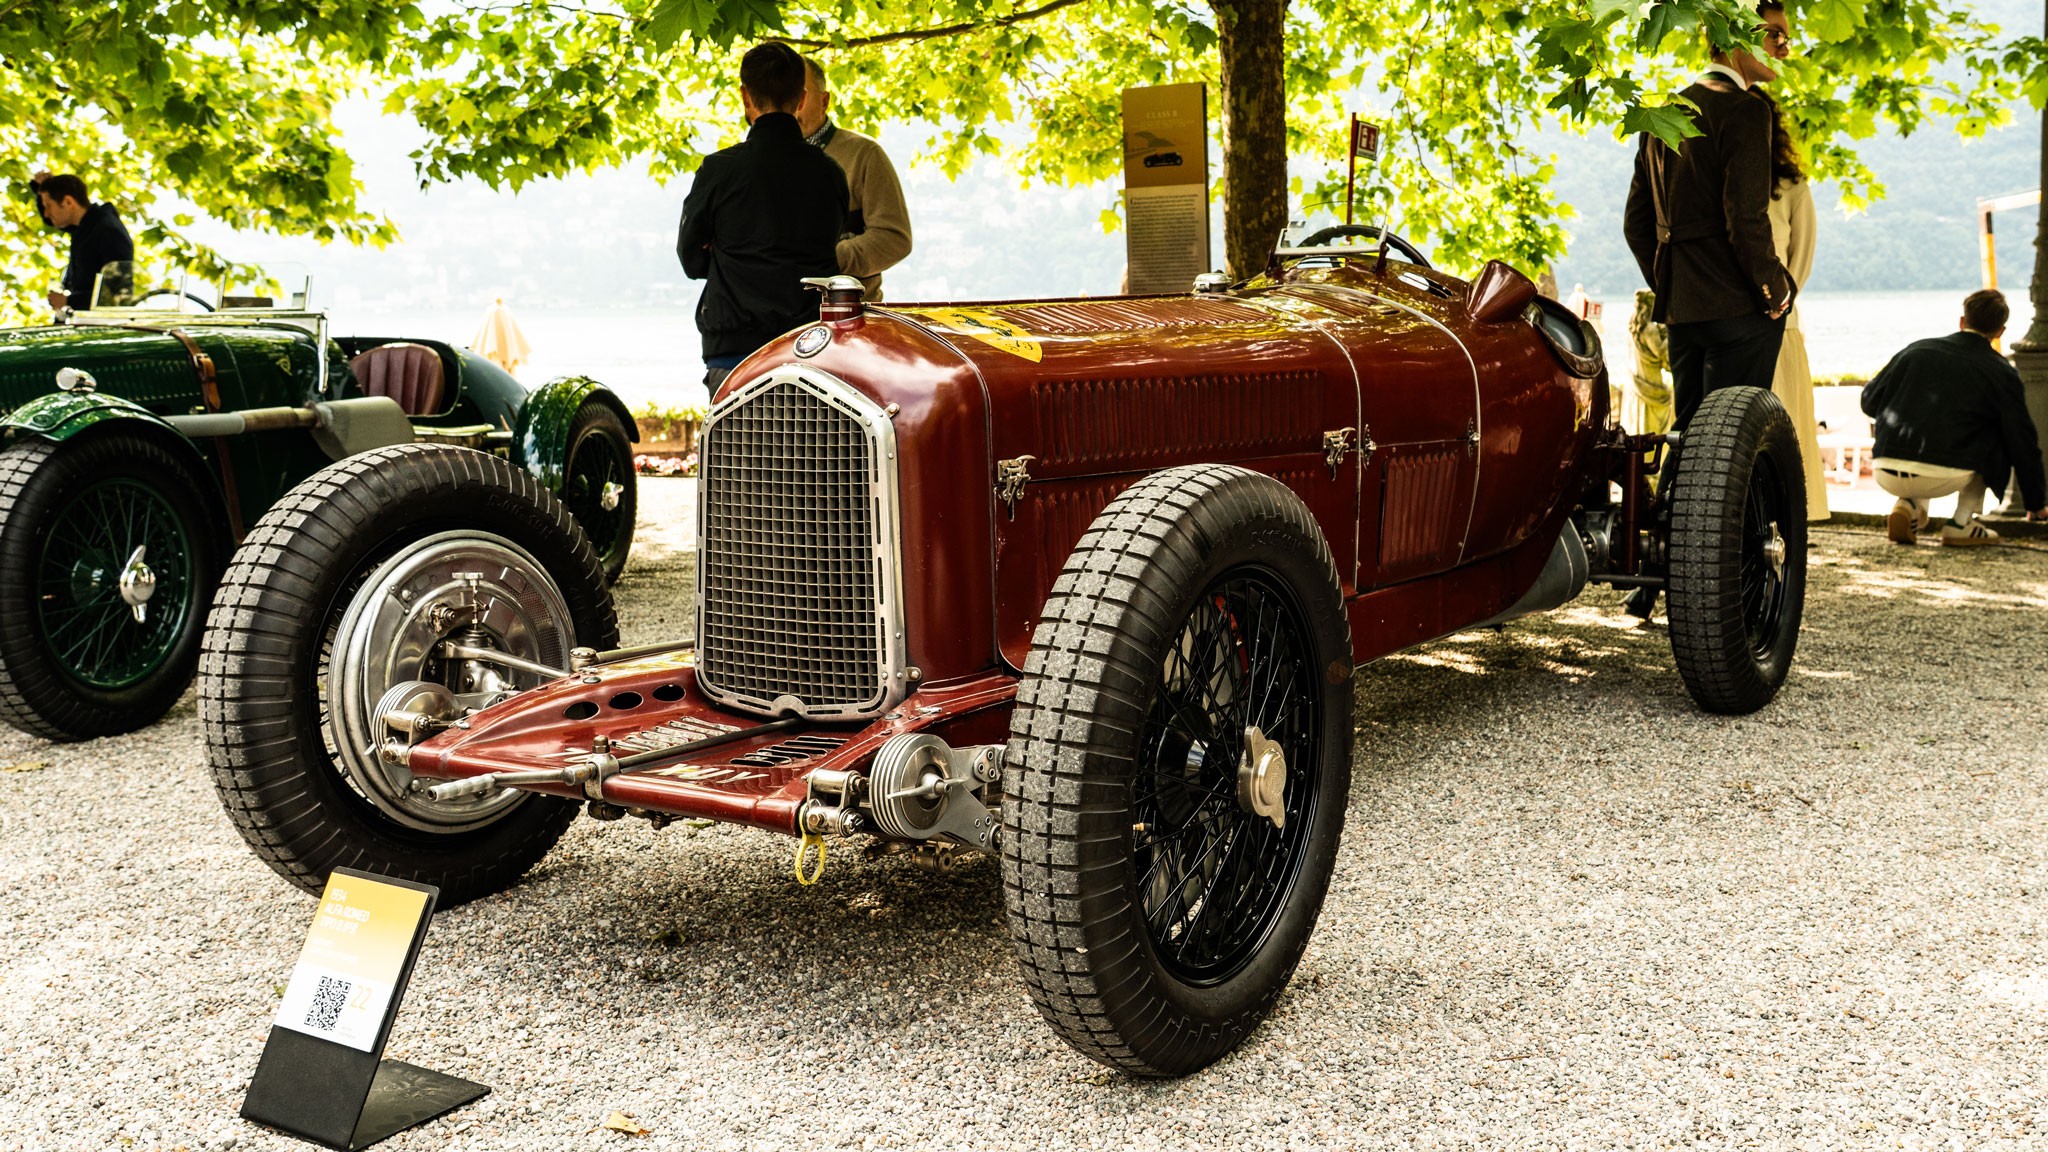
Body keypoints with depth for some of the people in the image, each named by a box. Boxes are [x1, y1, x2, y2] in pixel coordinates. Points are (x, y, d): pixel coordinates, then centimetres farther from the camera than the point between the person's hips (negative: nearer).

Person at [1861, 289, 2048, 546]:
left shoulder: (1917, 349, 14)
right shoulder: (2001, 372, 7)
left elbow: (1869, 401, 18)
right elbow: (2022, 440, 11)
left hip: (1885, 476, 4)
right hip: (1942, 481, -4)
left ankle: (1910, 505, 12)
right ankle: (1961, 524, 14)